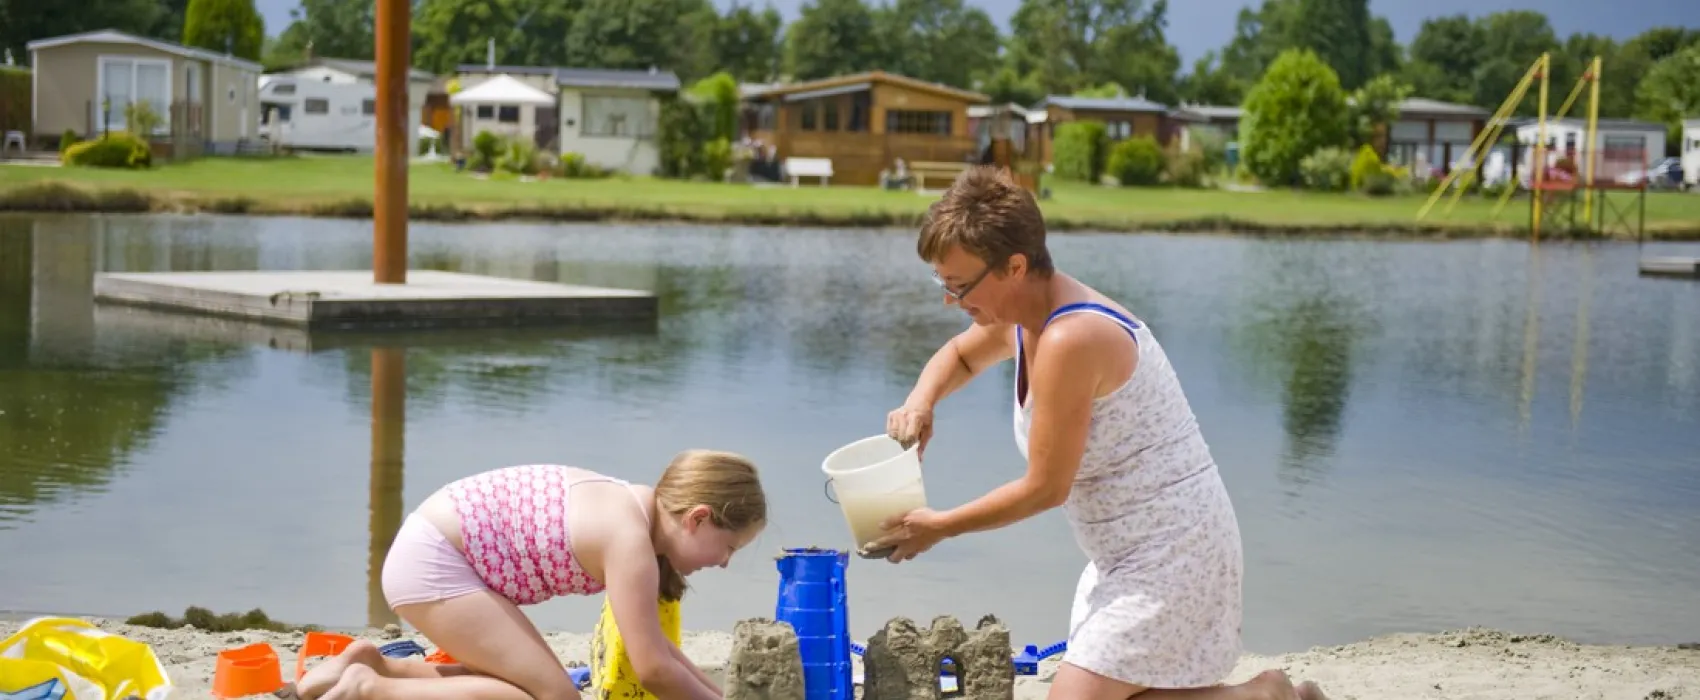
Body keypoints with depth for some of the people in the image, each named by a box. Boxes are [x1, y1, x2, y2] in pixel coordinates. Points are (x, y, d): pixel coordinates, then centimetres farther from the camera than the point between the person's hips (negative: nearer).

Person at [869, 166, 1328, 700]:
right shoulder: (1023, 316, 4)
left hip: (1172, 549, -10)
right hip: (1130, 551, 10)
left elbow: (1045, 489, -22)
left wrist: (940, 527, -10)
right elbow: (959, 356, 28)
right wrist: (921, 400, 5)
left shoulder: (1069, 340, -26)